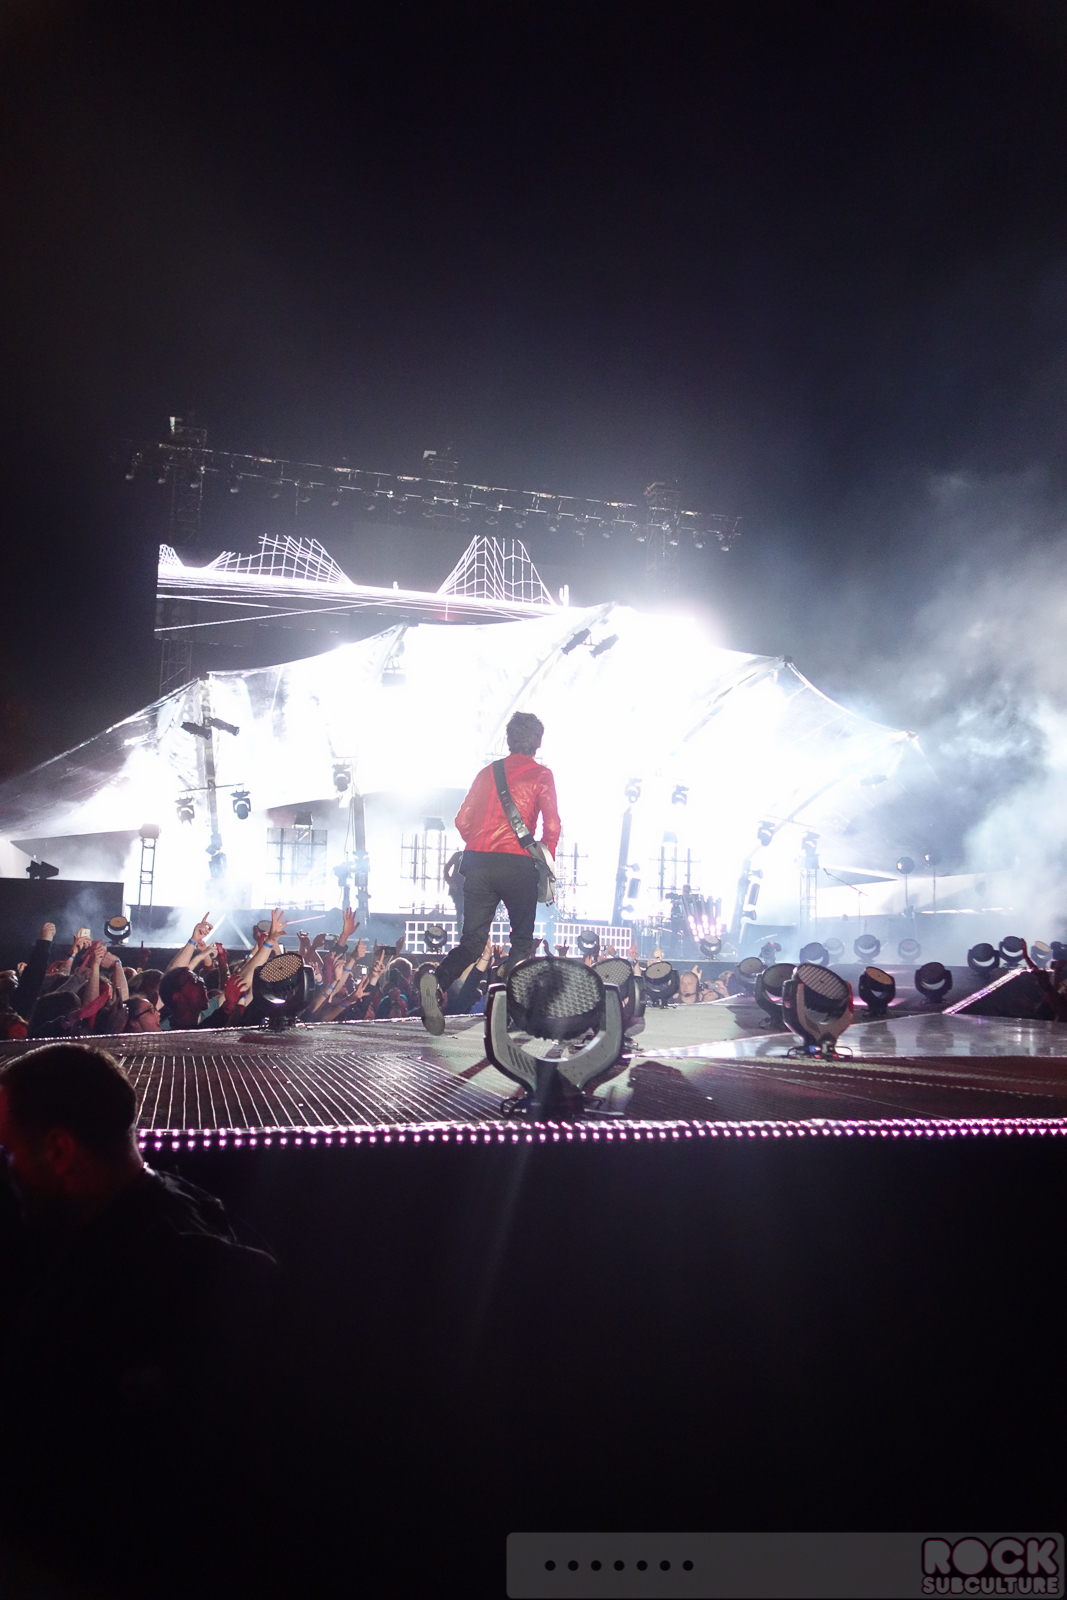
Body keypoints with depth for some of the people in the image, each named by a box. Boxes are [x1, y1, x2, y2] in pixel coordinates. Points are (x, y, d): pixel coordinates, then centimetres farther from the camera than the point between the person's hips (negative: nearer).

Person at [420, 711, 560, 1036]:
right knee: (522, 939, 13)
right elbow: (552, 826, -5)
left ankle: (437, 981, -20)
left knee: (473, 939, 7)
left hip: (478, 862, 4)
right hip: (518, 864, -4)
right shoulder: (541, 775, 3)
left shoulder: (488, 772, 15)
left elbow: (462, 820, 13)